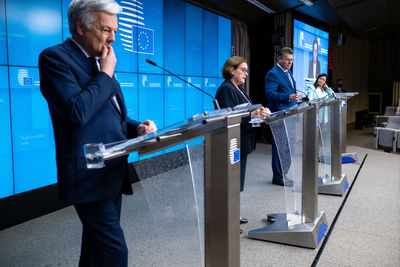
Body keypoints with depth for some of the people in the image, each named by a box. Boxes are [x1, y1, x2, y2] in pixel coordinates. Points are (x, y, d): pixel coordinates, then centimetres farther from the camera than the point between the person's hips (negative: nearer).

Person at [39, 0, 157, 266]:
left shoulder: (100, 62, 16)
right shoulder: (55, 57, -9)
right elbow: (77, 112, -24)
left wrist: (137, 127, 2)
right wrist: (106, 74, -12)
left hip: (114, 172, 9)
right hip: (90, 174, -8)